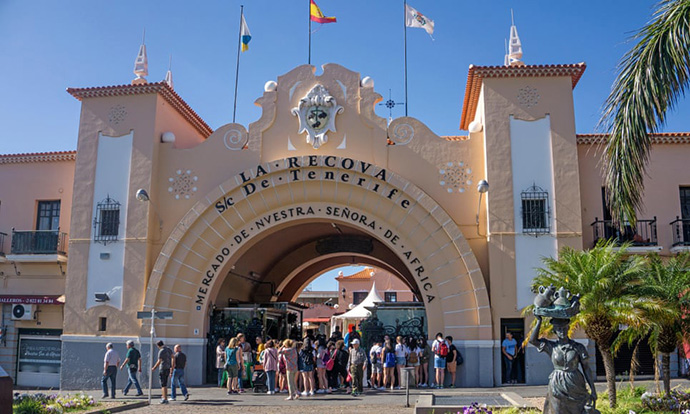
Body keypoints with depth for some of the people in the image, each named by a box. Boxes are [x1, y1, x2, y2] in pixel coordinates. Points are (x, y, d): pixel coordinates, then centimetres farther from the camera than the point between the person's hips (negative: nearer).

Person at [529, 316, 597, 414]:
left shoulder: (578, 347, -1)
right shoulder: (551, 347, 1)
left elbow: (586, 369, 1)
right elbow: (532, 340, -10)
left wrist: (593, 391, -2)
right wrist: (539, 321, -8)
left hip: (576, 388, 0)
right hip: (557, 388, 0)